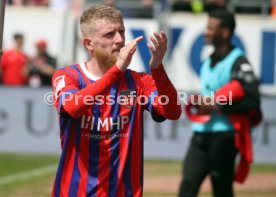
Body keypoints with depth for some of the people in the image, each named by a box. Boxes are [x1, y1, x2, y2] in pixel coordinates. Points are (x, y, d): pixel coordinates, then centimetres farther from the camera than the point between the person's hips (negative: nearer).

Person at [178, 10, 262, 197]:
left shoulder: (238, 62, -11)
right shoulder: (208, 62, 17)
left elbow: (252, 100, -19)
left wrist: (216, 105, -19)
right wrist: (200, 103, 11)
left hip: (224, 136, -8)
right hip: (201, 133, 8)